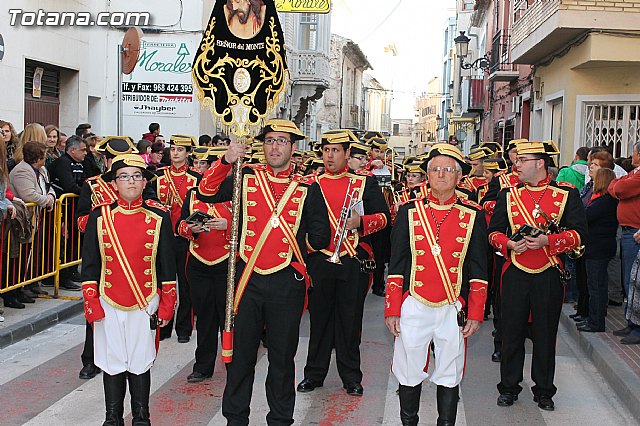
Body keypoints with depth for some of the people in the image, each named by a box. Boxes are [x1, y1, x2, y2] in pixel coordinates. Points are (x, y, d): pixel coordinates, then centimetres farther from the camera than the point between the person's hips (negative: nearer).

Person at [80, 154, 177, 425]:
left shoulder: (159, 217, -2)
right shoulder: (99, 217, 0)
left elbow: (167, 265, 1)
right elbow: (89, 265, 3)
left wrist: (166, 306, 0)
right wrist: (91, 304, -1)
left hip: (146, 304, -1)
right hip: (109, 304, 1)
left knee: (141, 363, 7)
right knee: (112, 363, 8)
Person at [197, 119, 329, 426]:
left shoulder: (308, 188, 1)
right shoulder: (246, 177, 5)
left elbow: (321, 238, 4)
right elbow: (206, 194, -3)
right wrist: (226, 161, -12)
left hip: (287, 282, -1)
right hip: (247, 278, 1)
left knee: (282, 356, 10)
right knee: (241, 353, 11)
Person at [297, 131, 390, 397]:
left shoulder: (365, 183, 4)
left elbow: (384, 217, 2)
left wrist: (360, 221, -15)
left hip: (354, 262, -1)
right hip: (319, 261, 1)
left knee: (350, 320, 5)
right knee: (319, 317, 7)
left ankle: (351, 378, 17)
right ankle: (314, 374, 20)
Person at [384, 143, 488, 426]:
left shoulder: (473, 216, 2)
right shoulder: (409, 212, 2)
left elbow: (479, 271, 4)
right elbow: (396, 266, 3)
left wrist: (475, 314, 0)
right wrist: (392, 310, 0)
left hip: (453, 310, 0)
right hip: (413, 308, 0)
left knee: (449, 378, 10)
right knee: (409, 376, 9)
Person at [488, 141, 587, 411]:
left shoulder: (567, 194, -2)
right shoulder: (508, 195, 5)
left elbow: (579, 233, -6)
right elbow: (493, 232, 7)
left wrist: (547, 241, -21)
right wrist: (509, 244, -14)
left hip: (549, 277, -2)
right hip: (515, 275, 2)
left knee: (545, 334, 8)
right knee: (512, 332, 7)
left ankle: (544, 391, 22)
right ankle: (509, 387, 22)